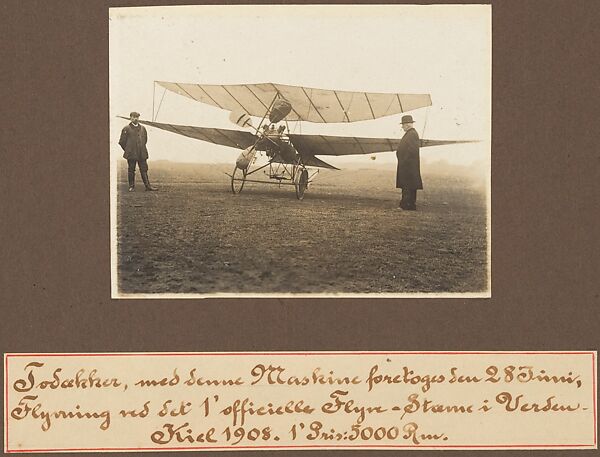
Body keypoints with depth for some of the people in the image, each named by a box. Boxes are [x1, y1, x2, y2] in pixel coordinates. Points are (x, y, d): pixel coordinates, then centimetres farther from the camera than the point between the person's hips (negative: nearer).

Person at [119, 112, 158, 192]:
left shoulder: (143, 128, 11)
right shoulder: (126, 129, -2)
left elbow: (145, 139, 23)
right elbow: (122, 142, 1)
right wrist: (127, 150, 4)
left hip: (142, 154, 3)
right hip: (131, 154, -3)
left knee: (144, 170, 3)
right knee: (131, 170, 2)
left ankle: (148, 186, 4)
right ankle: (131, 186, 9)